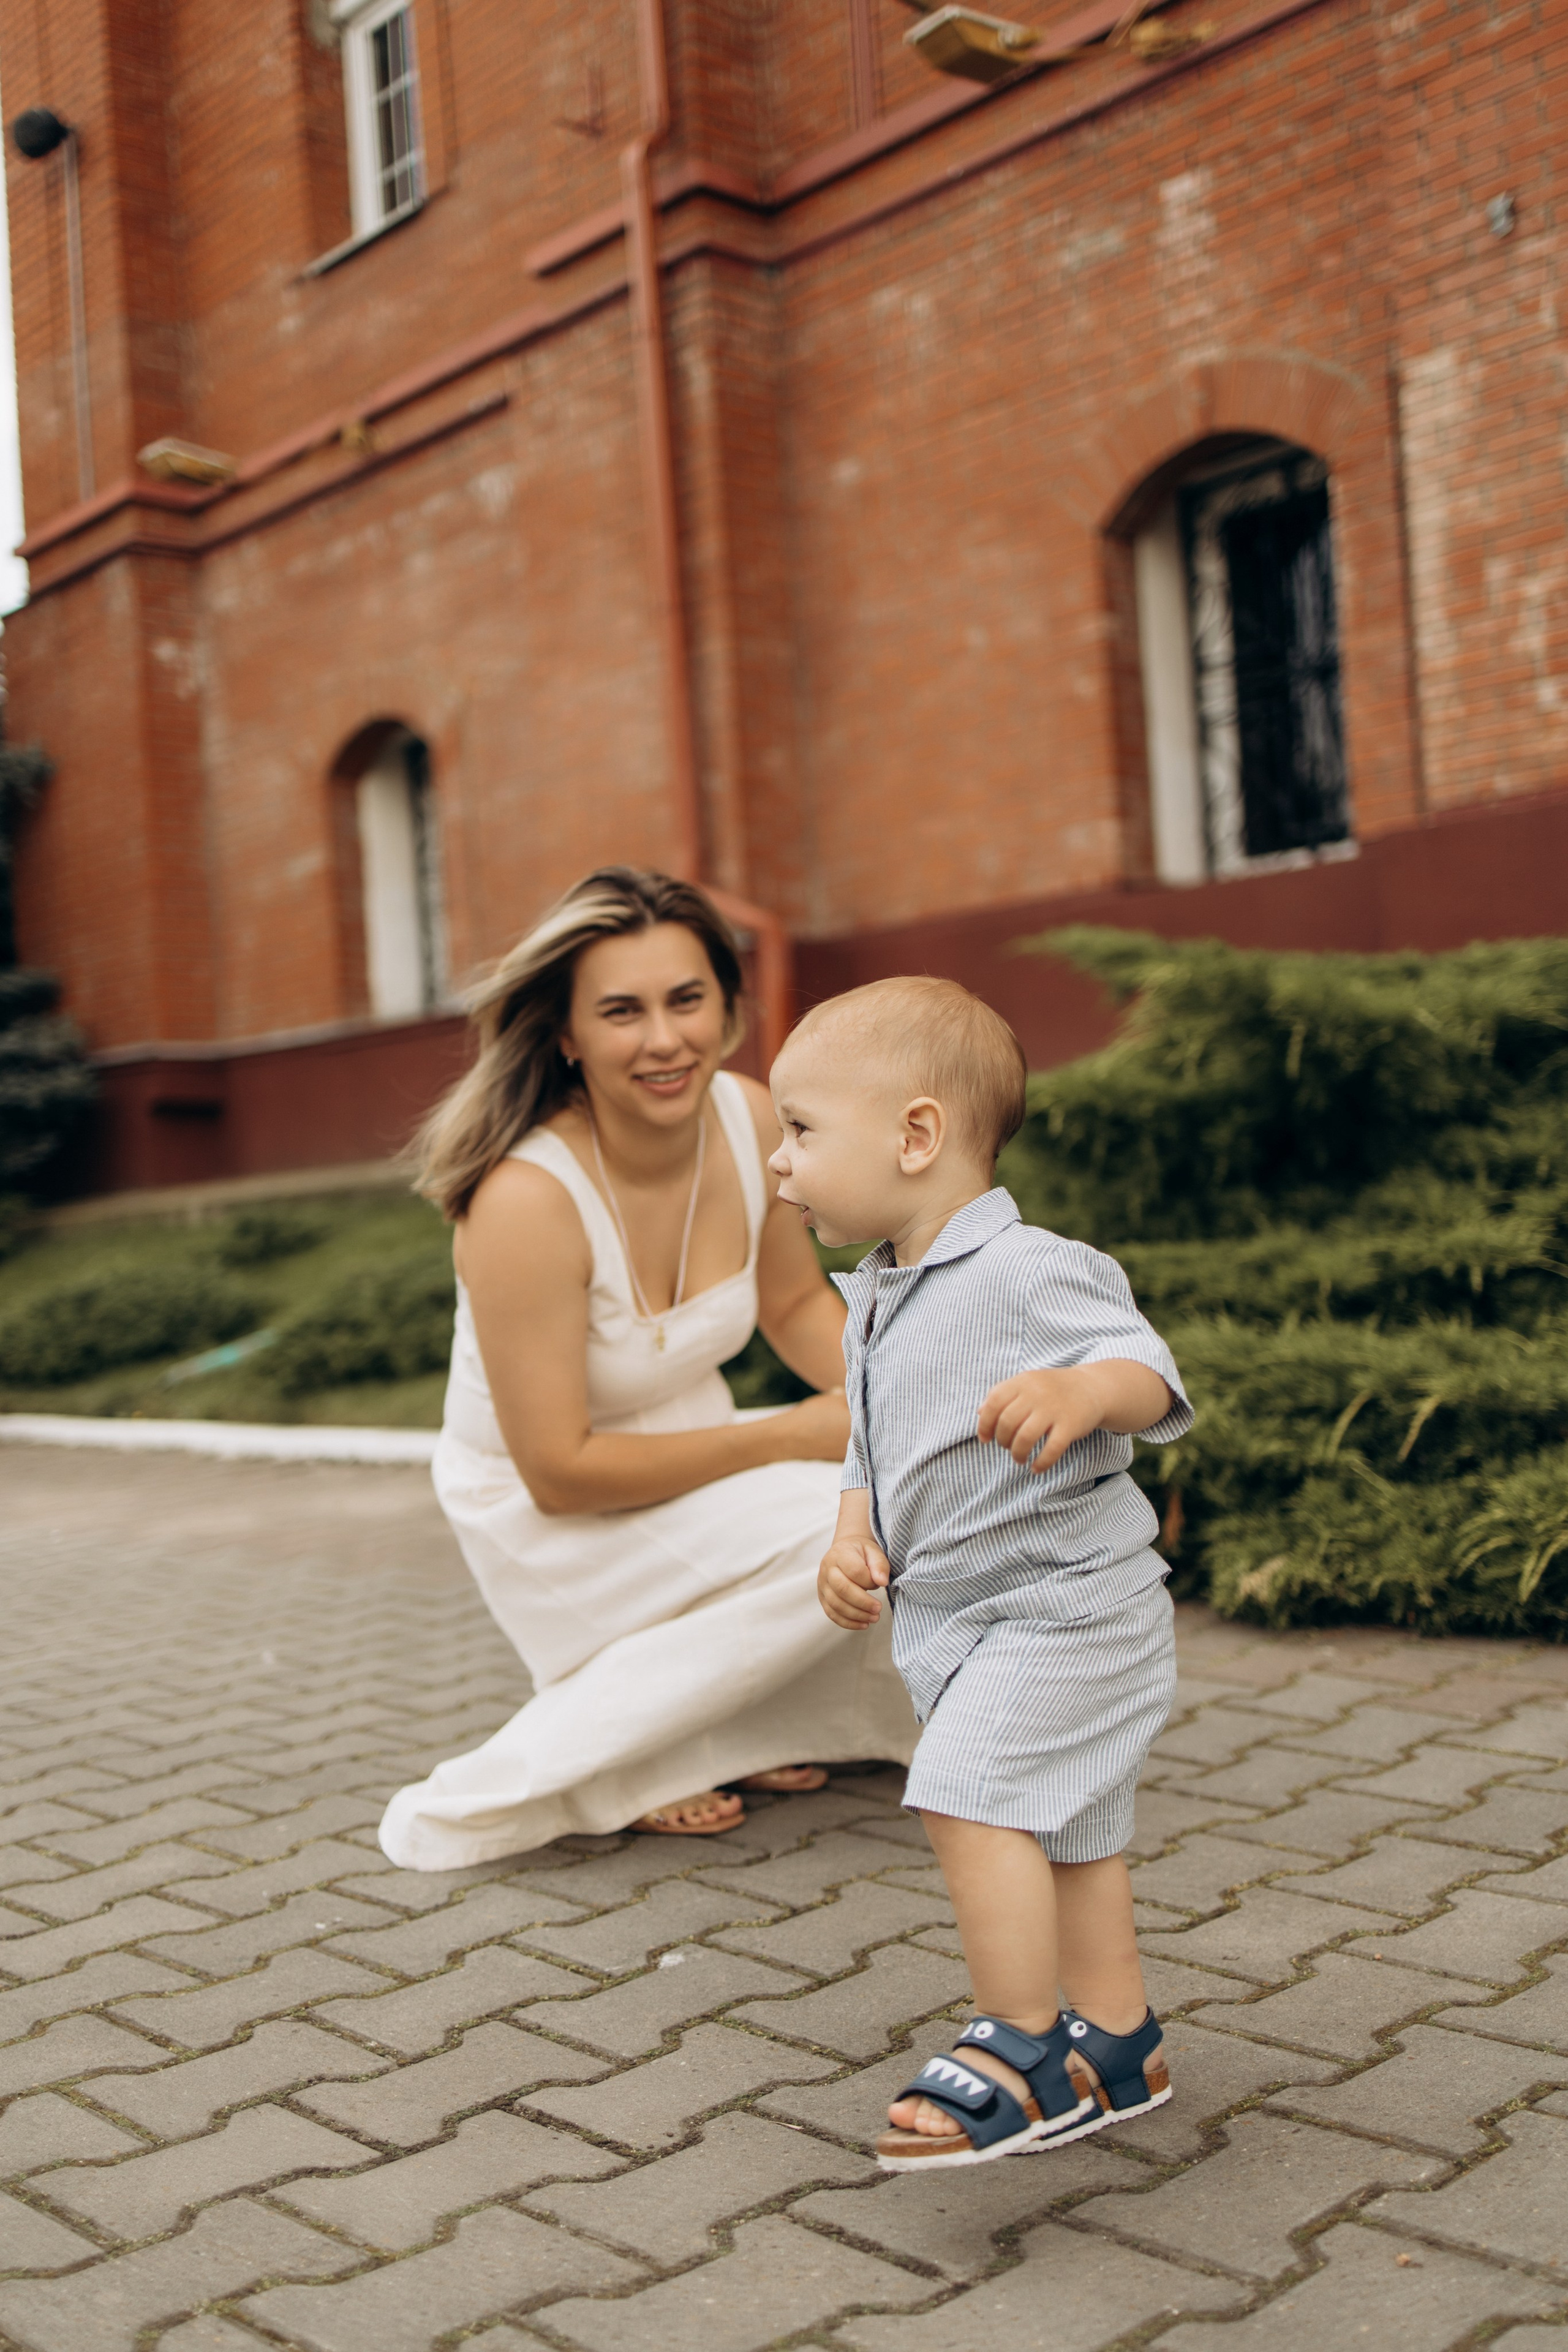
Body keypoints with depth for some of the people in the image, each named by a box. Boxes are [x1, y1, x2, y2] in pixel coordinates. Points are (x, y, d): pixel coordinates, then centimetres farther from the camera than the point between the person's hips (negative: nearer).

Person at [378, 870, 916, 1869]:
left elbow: (799, 1304, 6)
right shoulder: (527, 1200, -30)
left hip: (685, 1457, 7)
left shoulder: (749, 1117, -11)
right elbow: (561, 1473, -25)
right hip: (551, 1524, -7)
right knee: (842, 1533, -26)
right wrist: (791, 1437, -23)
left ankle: (752, 1725, 9)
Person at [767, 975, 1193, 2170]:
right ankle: (1116, 2049, 29)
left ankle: (1020, 2053, -6)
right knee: (1065, 1833, 17)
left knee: (970, 1796, -19)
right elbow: (873, 1450, 18)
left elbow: (1151, 1373, -21)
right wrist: (854, 1538, -1)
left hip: (1066, 1602, -9)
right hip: (959, 1617, 9)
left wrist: (1084, 1392, -42)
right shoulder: (876, 1302, 10)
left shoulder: (1033, 1272, -18)